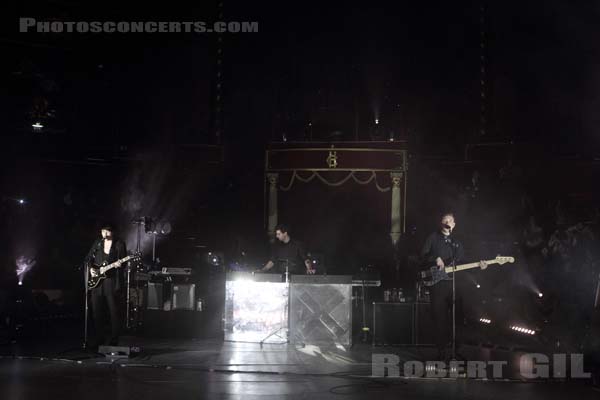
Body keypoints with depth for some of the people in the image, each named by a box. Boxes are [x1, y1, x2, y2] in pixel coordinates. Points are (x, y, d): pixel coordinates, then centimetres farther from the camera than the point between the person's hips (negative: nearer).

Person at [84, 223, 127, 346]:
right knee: (96, 311, 5)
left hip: (111, 280, -4)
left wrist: (119, 265, -22)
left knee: (113, 311, -4)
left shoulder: (119, 244, 0)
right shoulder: (97, 243, 12)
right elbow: (88, 258, 18)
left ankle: (113, 340, 2)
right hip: (96, 280, 4)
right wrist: (91, 268, 1)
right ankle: (99, 340, 14)